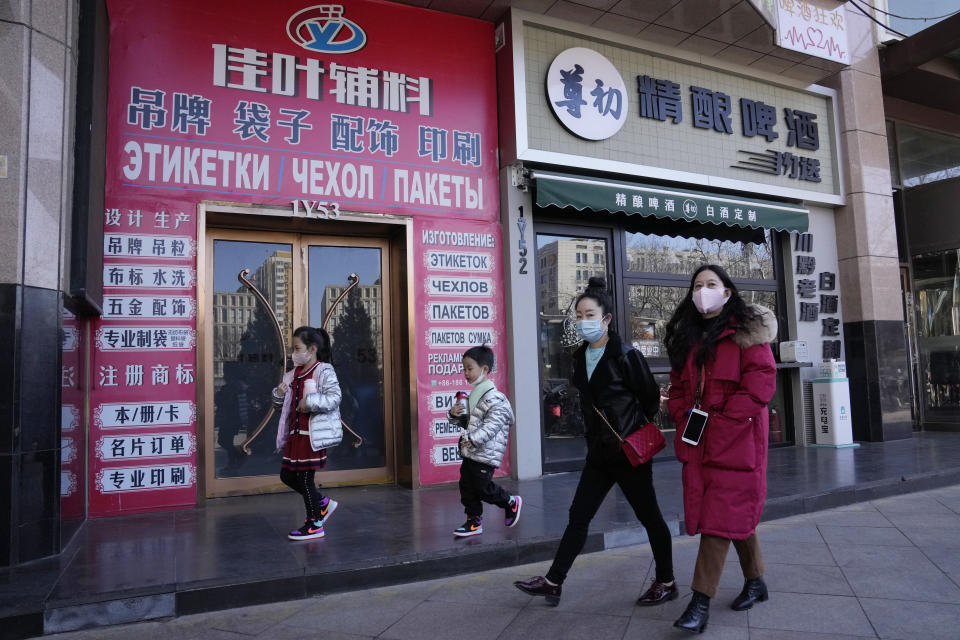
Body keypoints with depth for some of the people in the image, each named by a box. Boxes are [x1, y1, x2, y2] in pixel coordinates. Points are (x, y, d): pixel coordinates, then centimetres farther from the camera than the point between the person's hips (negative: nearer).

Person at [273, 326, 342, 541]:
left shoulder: (324, 371, -10)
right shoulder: (294, 374, 13)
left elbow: (334, 398, -21)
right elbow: (283, 402, 23)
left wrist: (309, 402, -25)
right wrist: (279, 394, 2)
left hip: (312, 434, -9)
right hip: (296, 432, 9)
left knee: (305, 477, -2)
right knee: (287, 475, 12)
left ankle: (315, 525, 15)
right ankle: (322, 503, 30)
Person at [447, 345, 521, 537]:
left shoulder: (494, 398, -17)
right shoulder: (474, 395, 13)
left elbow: (492, 425, -25)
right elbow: (466, 420, 20)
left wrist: (473, 438, -32)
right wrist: (454, 414, 0)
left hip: (486, 453, -9)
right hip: (470, 452, 9)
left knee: (482, 488, 0)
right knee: (467, 485, 9)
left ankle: (511, 503, 24)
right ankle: (474, 522, 22)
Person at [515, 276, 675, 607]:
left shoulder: (626, 356, -13)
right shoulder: (581, 357, 7)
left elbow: (651, 398, -6)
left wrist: (633, 429, 6)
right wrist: (595, 435, 13)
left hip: (629, 452, -6)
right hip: (599, 452, 6)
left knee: (649, 517, 8)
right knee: (578, 516, 8)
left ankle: (666, 582, 26)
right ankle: (553, 582, 15)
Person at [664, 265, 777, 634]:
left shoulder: (746, 332, -5)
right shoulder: (687, 337, 14)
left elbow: (761, 382, -13)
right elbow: (678, 386, 17)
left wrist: (723, 420, -16)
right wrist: (682, 418, 1)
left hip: (735, 441, -6)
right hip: (698, 442, 6)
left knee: (721, 516, -6)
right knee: (736, 513, 16)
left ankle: (701, 603, -2)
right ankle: (755, 582, 34)